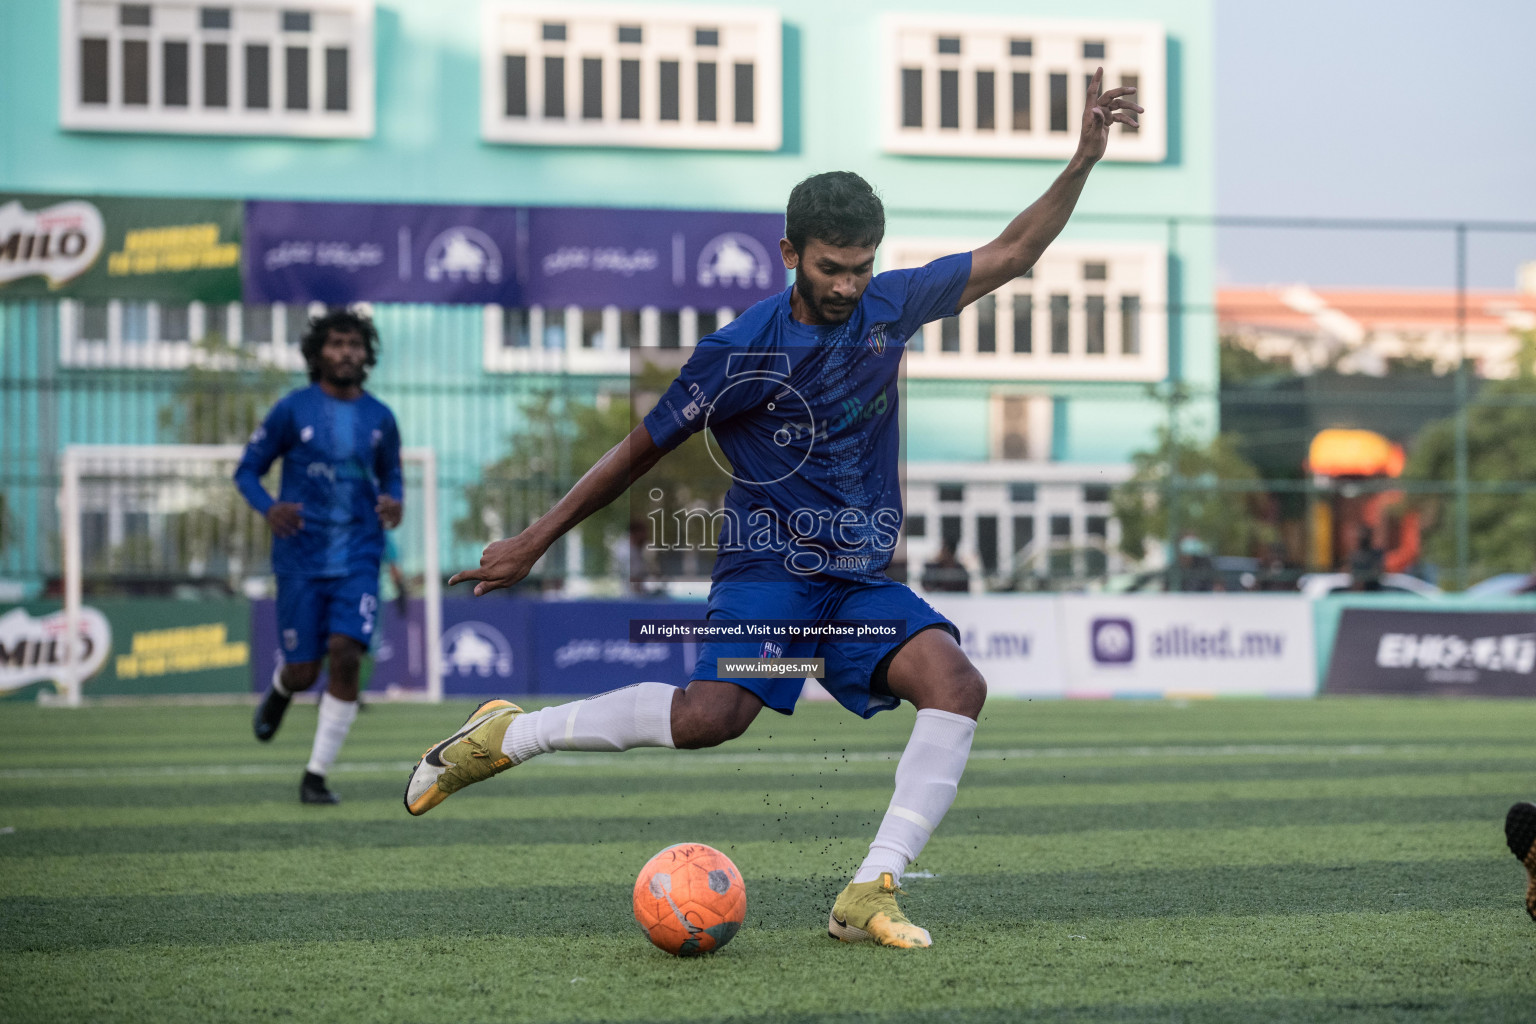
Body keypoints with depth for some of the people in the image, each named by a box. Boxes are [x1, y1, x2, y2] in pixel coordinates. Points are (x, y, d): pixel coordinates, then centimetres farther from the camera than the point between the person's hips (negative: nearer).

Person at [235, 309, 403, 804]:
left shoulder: (380, 419, 5)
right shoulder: (292, 410, -3)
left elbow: (392, 476, 20)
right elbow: (247, 470, 3)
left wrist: (394, 504, -4)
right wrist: (268, 507, -18)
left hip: (358, 560, 1)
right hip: (301, 560, -1)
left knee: (346, 658, -16)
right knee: (303, 672, 1)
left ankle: (316, 776, -5)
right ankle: (280, 690, 42)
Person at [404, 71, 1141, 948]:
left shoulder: (891, 305, 2)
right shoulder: (740, 354, -11)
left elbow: (1014, 254, 13)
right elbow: (641, 452, -1)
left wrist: (1084, 160, 1)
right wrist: (534, 543, 2)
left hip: (864, 578, 5)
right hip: (768, 567, -5)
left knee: (957, 684, -23)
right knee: (713, 715, -31)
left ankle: (870, 895, -20)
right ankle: (508, 735, -10)